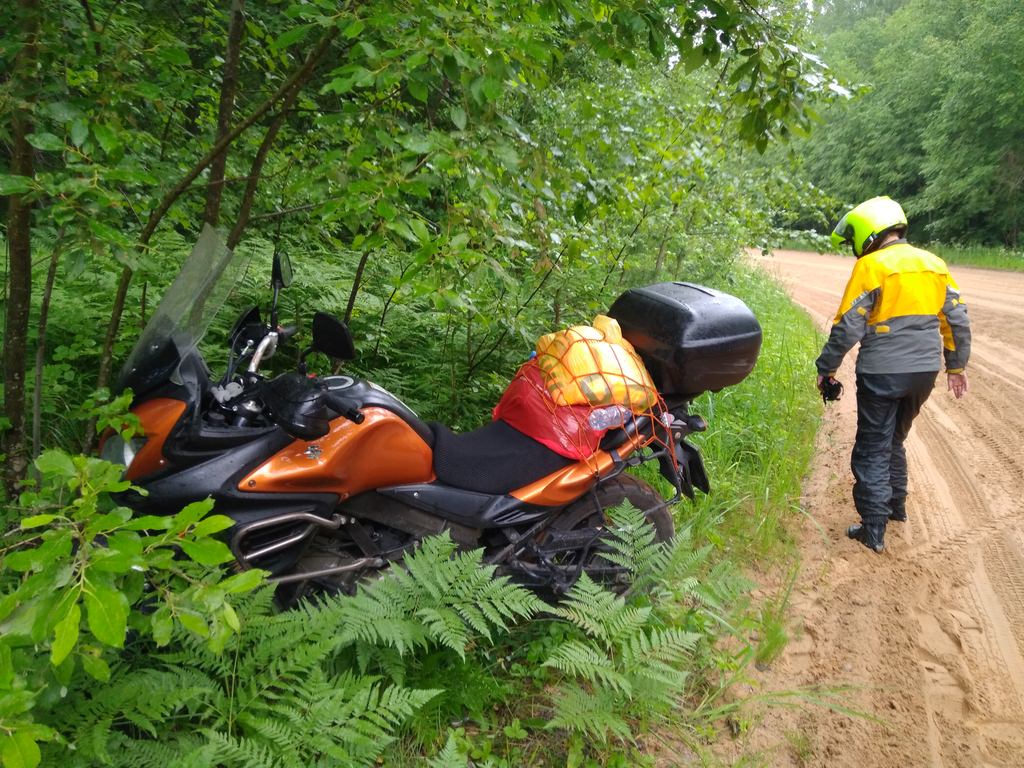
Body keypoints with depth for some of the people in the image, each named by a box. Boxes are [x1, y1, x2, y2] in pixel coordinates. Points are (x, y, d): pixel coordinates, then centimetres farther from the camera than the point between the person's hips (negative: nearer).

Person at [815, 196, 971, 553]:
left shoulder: (871, 267, -12)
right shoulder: (934, 264, 9)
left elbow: (848, 328, -14)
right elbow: (958, 319, 12)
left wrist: (826, 368, -4)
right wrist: (957, 364, 21)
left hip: (883, 374, -7)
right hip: (924, 372, 7)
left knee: (873, 450, 2)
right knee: (895, 441, 25)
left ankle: (874, 530, 2)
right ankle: (896, 505, 37)